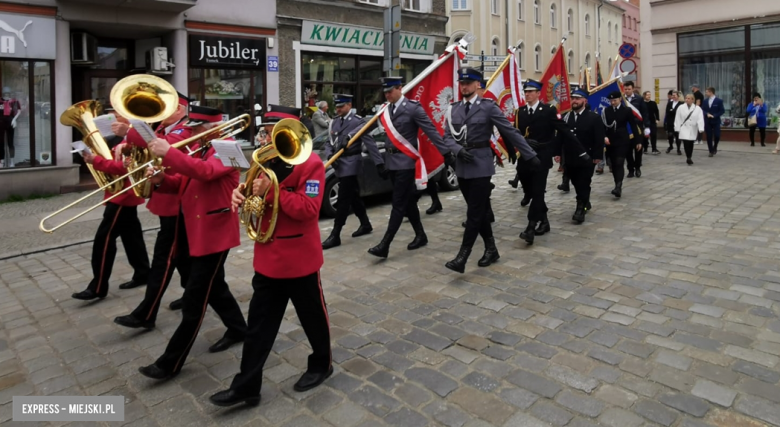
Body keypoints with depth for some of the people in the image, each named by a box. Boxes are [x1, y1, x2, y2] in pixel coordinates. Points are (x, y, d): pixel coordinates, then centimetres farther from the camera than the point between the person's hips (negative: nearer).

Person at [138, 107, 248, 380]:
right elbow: (182, 183, 13)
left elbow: (205, 172, -32)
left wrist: (167, 153, -35)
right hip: (195, 231, 10)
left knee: (194, 299, -4)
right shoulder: (198, 149, 14)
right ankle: (237, 328, 39)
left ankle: (171, 362, 4)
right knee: (213, 286, 21)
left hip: (214, 232, -10)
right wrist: (161, 180, -7)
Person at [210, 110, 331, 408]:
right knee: (259, 324, 11)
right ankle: (246, 386, 21)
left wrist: (272, 191, -27)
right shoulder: (266, 161, 7)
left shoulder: (310, 164, -14)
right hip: (268, 258, 6)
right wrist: (241, 193, -8)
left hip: (300, 260, -6)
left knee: (313, 317, 14)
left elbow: (308, 209, -23)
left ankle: (321, 365, 37)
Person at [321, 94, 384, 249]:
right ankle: (365, 224, 32)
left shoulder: (358, 121, -10)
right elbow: (328, 143, 12)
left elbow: (370, 144, -13)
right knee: (354, 197, 17)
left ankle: (335, 235, -4)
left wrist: (379, 163, -16)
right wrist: (330, 155, -9)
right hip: (340, 165, 7)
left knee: (343, 200, -7)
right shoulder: (334, 122, 11)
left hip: (350, 164, -7)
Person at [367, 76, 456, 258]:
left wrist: (447, 153, -14)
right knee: (408, 201, 15)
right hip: (392, 161, 7)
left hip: (405, 162, -7)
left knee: (399, 204, -6)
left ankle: (384, 245, -7)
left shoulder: (413, 107, -10)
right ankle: (420, 235, 28)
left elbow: (431, 131, -11)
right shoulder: (387, 109, 11)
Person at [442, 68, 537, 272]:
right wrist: (459, 149, -14)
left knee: (475, 213, -4)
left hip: (481, 165, -5)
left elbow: (511, 132, -4)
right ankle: (491, 249, 26)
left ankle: (462, 257, -2)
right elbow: (447, 136, 7)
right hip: (462, 166, 5)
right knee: (479, 211, 13)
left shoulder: (488, 106, -4)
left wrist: (530, 155, -3)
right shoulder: (453, 109, 9)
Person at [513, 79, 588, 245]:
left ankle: (531, 228, -8)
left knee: (537, 192, -7)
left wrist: (581, 151, -8)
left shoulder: (549, 110, -4)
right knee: (530, 191, 10)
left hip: (542, 157, -4)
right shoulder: (519, 112, 8)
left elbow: (565, 132, -7)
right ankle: (543, 221, 26)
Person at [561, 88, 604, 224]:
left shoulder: (594, 117, -4)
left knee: (583, 185, -3)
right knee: (577, 184, 13)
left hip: (587, 159, -4)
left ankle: (580, 209, -1)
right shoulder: (566, 117, 9)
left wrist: (597, 156, -11)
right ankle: (585, 203, 31)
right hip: (570, 158, 5)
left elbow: (599, 139, -6)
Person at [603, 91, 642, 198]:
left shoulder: (627, 110, -1)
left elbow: (633, 126, 1)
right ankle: (618, 186, 20)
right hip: (610, 142, 3)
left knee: (619, 163, -13)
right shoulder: (606, 111, 3)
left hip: (623, 141, -3)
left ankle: (618, 187, -20)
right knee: (614, 165, 9)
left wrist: (637, 141, 1)